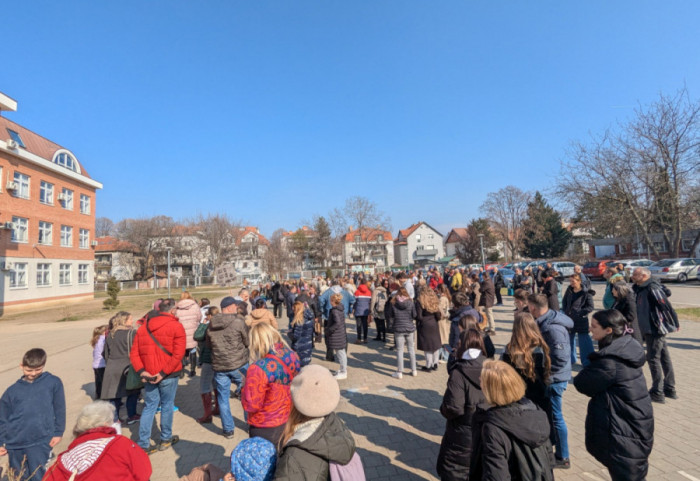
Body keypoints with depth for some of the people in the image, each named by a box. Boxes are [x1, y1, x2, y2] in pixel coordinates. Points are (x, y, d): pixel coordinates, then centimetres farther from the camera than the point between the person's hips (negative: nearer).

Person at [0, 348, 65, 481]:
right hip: (14, 443, 3)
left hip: (40, 441, -3)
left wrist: (58, 432, 1)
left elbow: (59, 409, 1)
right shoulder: (12, 390, 3)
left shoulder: (53, 383, -4)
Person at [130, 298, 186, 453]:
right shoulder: (176, 326, -9)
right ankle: (166, 439, 26)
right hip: (169, 375, -4)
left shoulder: (143, 327, 8)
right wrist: (163, 373, -15)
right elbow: (178, 354, -18)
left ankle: (143, 444, 15)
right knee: (167, 405, 11)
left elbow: (134, 353, 2)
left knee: (149, 407, 14)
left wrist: (141, 371, -5)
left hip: (149, 375, 4)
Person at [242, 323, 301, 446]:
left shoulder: (258, 369, -28)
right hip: (291, 423, 6)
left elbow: (250, 405, -21)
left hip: (266, 430, -5)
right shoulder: (293, 357, -8)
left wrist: (245, 387, -5)